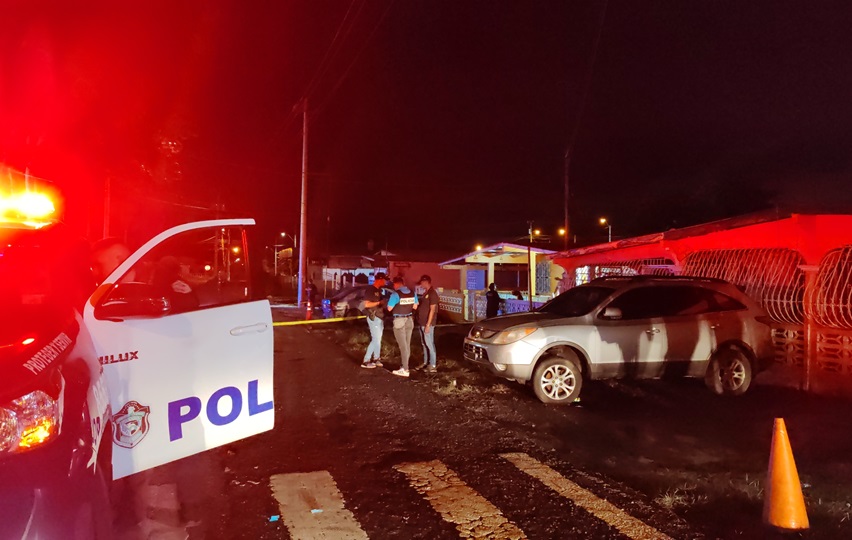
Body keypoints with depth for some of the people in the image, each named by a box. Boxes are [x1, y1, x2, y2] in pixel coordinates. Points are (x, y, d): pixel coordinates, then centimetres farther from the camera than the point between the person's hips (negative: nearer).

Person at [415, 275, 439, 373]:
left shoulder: (432, 293, -15)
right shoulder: (425, 293, 14)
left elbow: (432, 310, -19)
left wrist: (428, 325, -21)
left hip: (427, 324, -9)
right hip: (422, 323, 9)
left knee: (429, 344, -5)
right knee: (424, 344, 14)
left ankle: (433, 365, -1)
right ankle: (426, 362, 22)